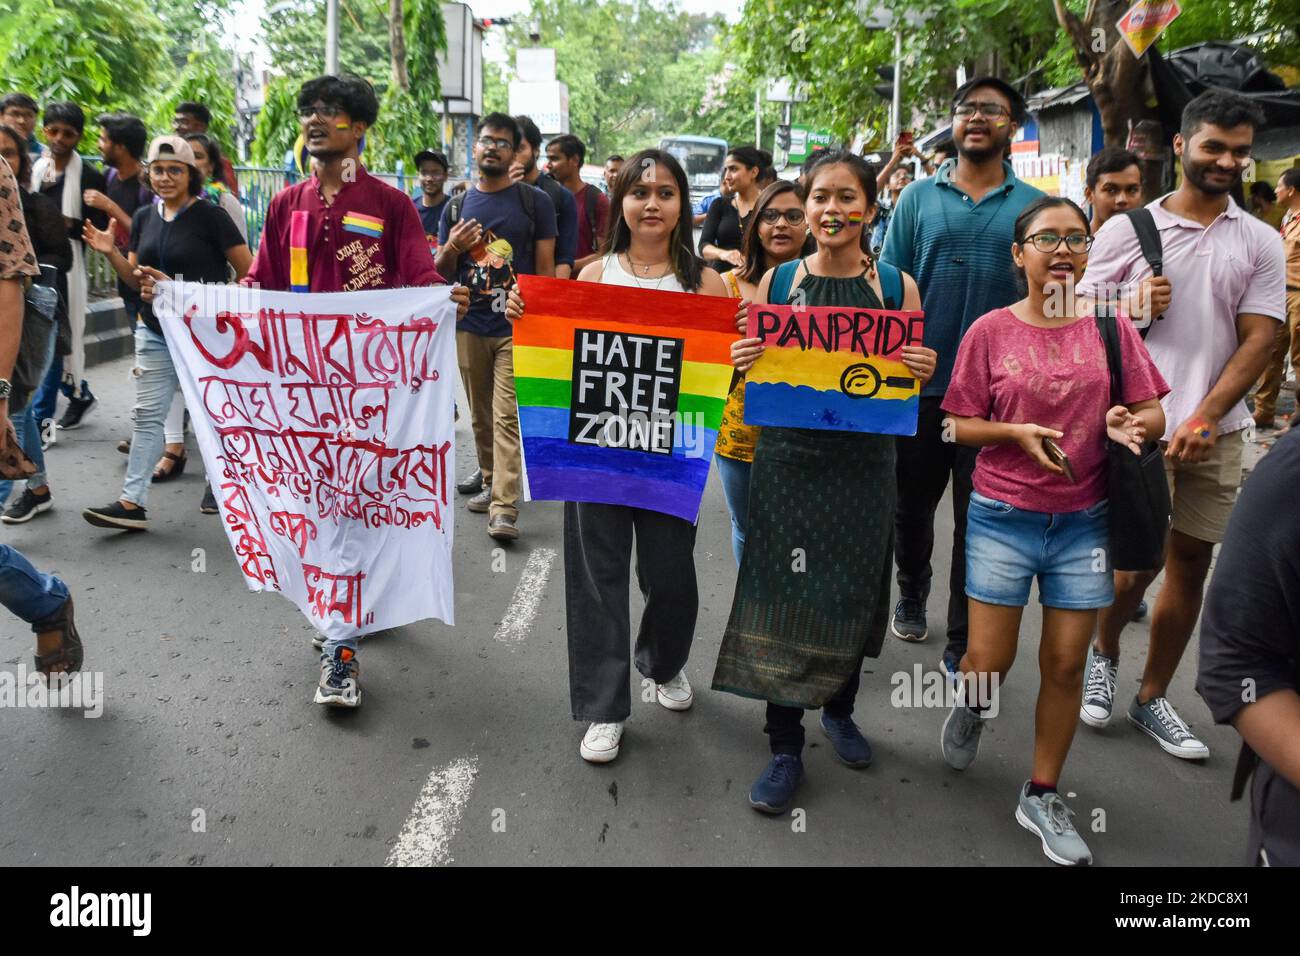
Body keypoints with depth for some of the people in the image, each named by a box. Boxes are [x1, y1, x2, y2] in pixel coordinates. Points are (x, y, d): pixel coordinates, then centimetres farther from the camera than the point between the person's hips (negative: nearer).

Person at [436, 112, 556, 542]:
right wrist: (452, 248, -8)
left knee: (507, 417, -11)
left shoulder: (534, 201, 2)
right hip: (470, 327, 4)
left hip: (516, 327, -4)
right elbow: (440, 270, 15)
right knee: (480, 415, 13)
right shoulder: (457, 206, 11)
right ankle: (490, 478, 31)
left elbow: (546, 267, 0)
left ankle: (504, 509, -13)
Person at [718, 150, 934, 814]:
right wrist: (741, 363, -14)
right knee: (781, 597, 1)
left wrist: (922, 373, -16)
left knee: (852, 596, 13)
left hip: (862, 465, 1)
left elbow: (908, 387, 6)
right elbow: (752, 380, 7)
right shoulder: (776, 282, 2)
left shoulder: (897, 287, 1)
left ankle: (839, 710, 39)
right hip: (786, 460, 0)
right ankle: (785, 746, 15)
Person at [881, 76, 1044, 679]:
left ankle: (964, 647, 17)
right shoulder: (919, 198, 5)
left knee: (978, 520, 5)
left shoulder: (1034, 207, 5)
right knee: (913, 503, 14)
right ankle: (911, 594, 40)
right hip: (920, 385, 1)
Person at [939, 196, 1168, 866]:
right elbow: (959, 425, -1)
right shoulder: (990, 331, -4)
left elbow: (1154, 414, 3)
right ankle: (972, 706, 41)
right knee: (990, 661, 3)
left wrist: (1130, 422, -19)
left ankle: (1042, 796, 26)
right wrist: (1016, 431, -18)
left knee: (1066, 666, 7)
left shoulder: (1110, 327, 0)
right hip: (1003, 517, -1)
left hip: (1084, 521, 2)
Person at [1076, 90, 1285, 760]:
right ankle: (1103, 654, 26)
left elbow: (1259, 339, 1)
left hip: (1216, 429, 3)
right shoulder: (1127, 229, 2)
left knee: (1192, 562, 8)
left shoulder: (1260, 243, 8)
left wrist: (1205, 416, -11)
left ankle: (1152, 697, 24)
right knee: (1139, 561, -6)